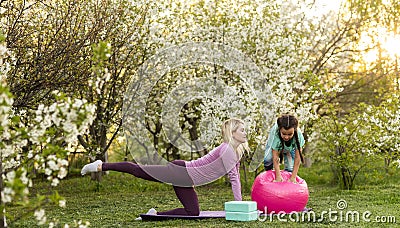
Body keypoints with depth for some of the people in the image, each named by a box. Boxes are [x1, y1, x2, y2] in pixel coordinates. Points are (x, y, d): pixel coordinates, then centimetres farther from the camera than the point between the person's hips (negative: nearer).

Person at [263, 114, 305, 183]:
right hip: (275, 144, -1)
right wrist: (278, 176, -41)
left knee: (290, 168, -13)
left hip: (291, 147, 1)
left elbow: (297, 157, -33)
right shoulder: (275, 133, -43)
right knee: (268, 160, -23)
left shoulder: (298, 134, -40)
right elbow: (275, 157, -38)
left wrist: (293, 177, -33)